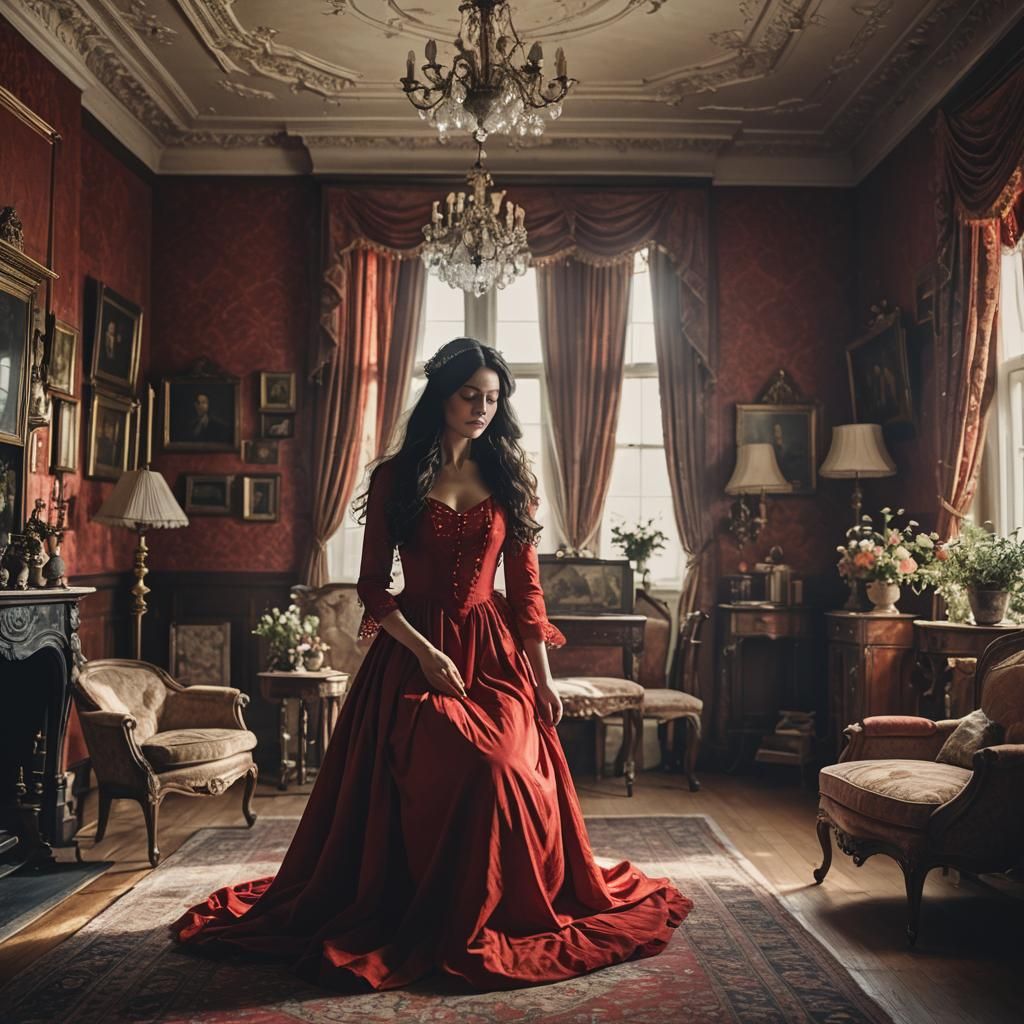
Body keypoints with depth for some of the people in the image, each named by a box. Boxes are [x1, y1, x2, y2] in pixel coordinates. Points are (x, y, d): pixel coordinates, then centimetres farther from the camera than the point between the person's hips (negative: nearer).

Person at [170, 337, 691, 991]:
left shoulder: (511, 478, 7)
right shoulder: (396, 477, 1)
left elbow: (526, 587, 6)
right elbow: (373, 586, 0)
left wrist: (543, 678, 1)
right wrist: (426, 652, -11)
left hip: (492, 652, 2)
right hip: (412, 652, -1)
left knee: (504, 772, -19)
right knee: (428, 782, -17)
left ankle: (498, 920, 8)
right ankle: (423, 926, 9)